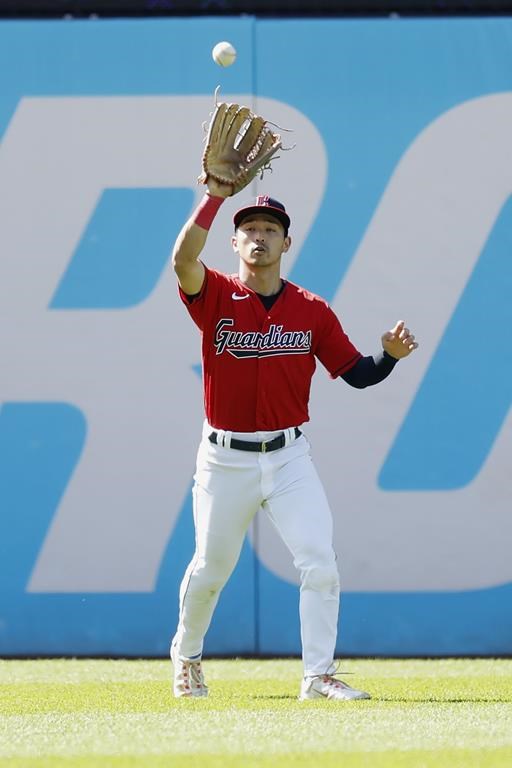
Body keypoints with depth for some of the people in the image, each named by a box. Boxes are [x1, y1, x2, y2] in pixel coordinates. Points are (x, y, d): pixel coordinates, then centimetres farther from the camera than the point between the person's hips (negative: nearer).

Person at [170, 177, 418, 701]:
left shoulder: (312, 312, 2)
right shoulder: (215, 297, -5)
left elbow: (356, 373, 4)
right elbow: (184, 258, -25)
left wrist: (391, 355, -16)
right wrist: (215, 197, -29)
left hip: (289, 460, 1)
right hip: (225, 460, -1)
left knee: (320, 564, -13)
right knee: (209, 570, 11)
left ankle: (318, 677, -5)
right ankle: (186, 658, 37)